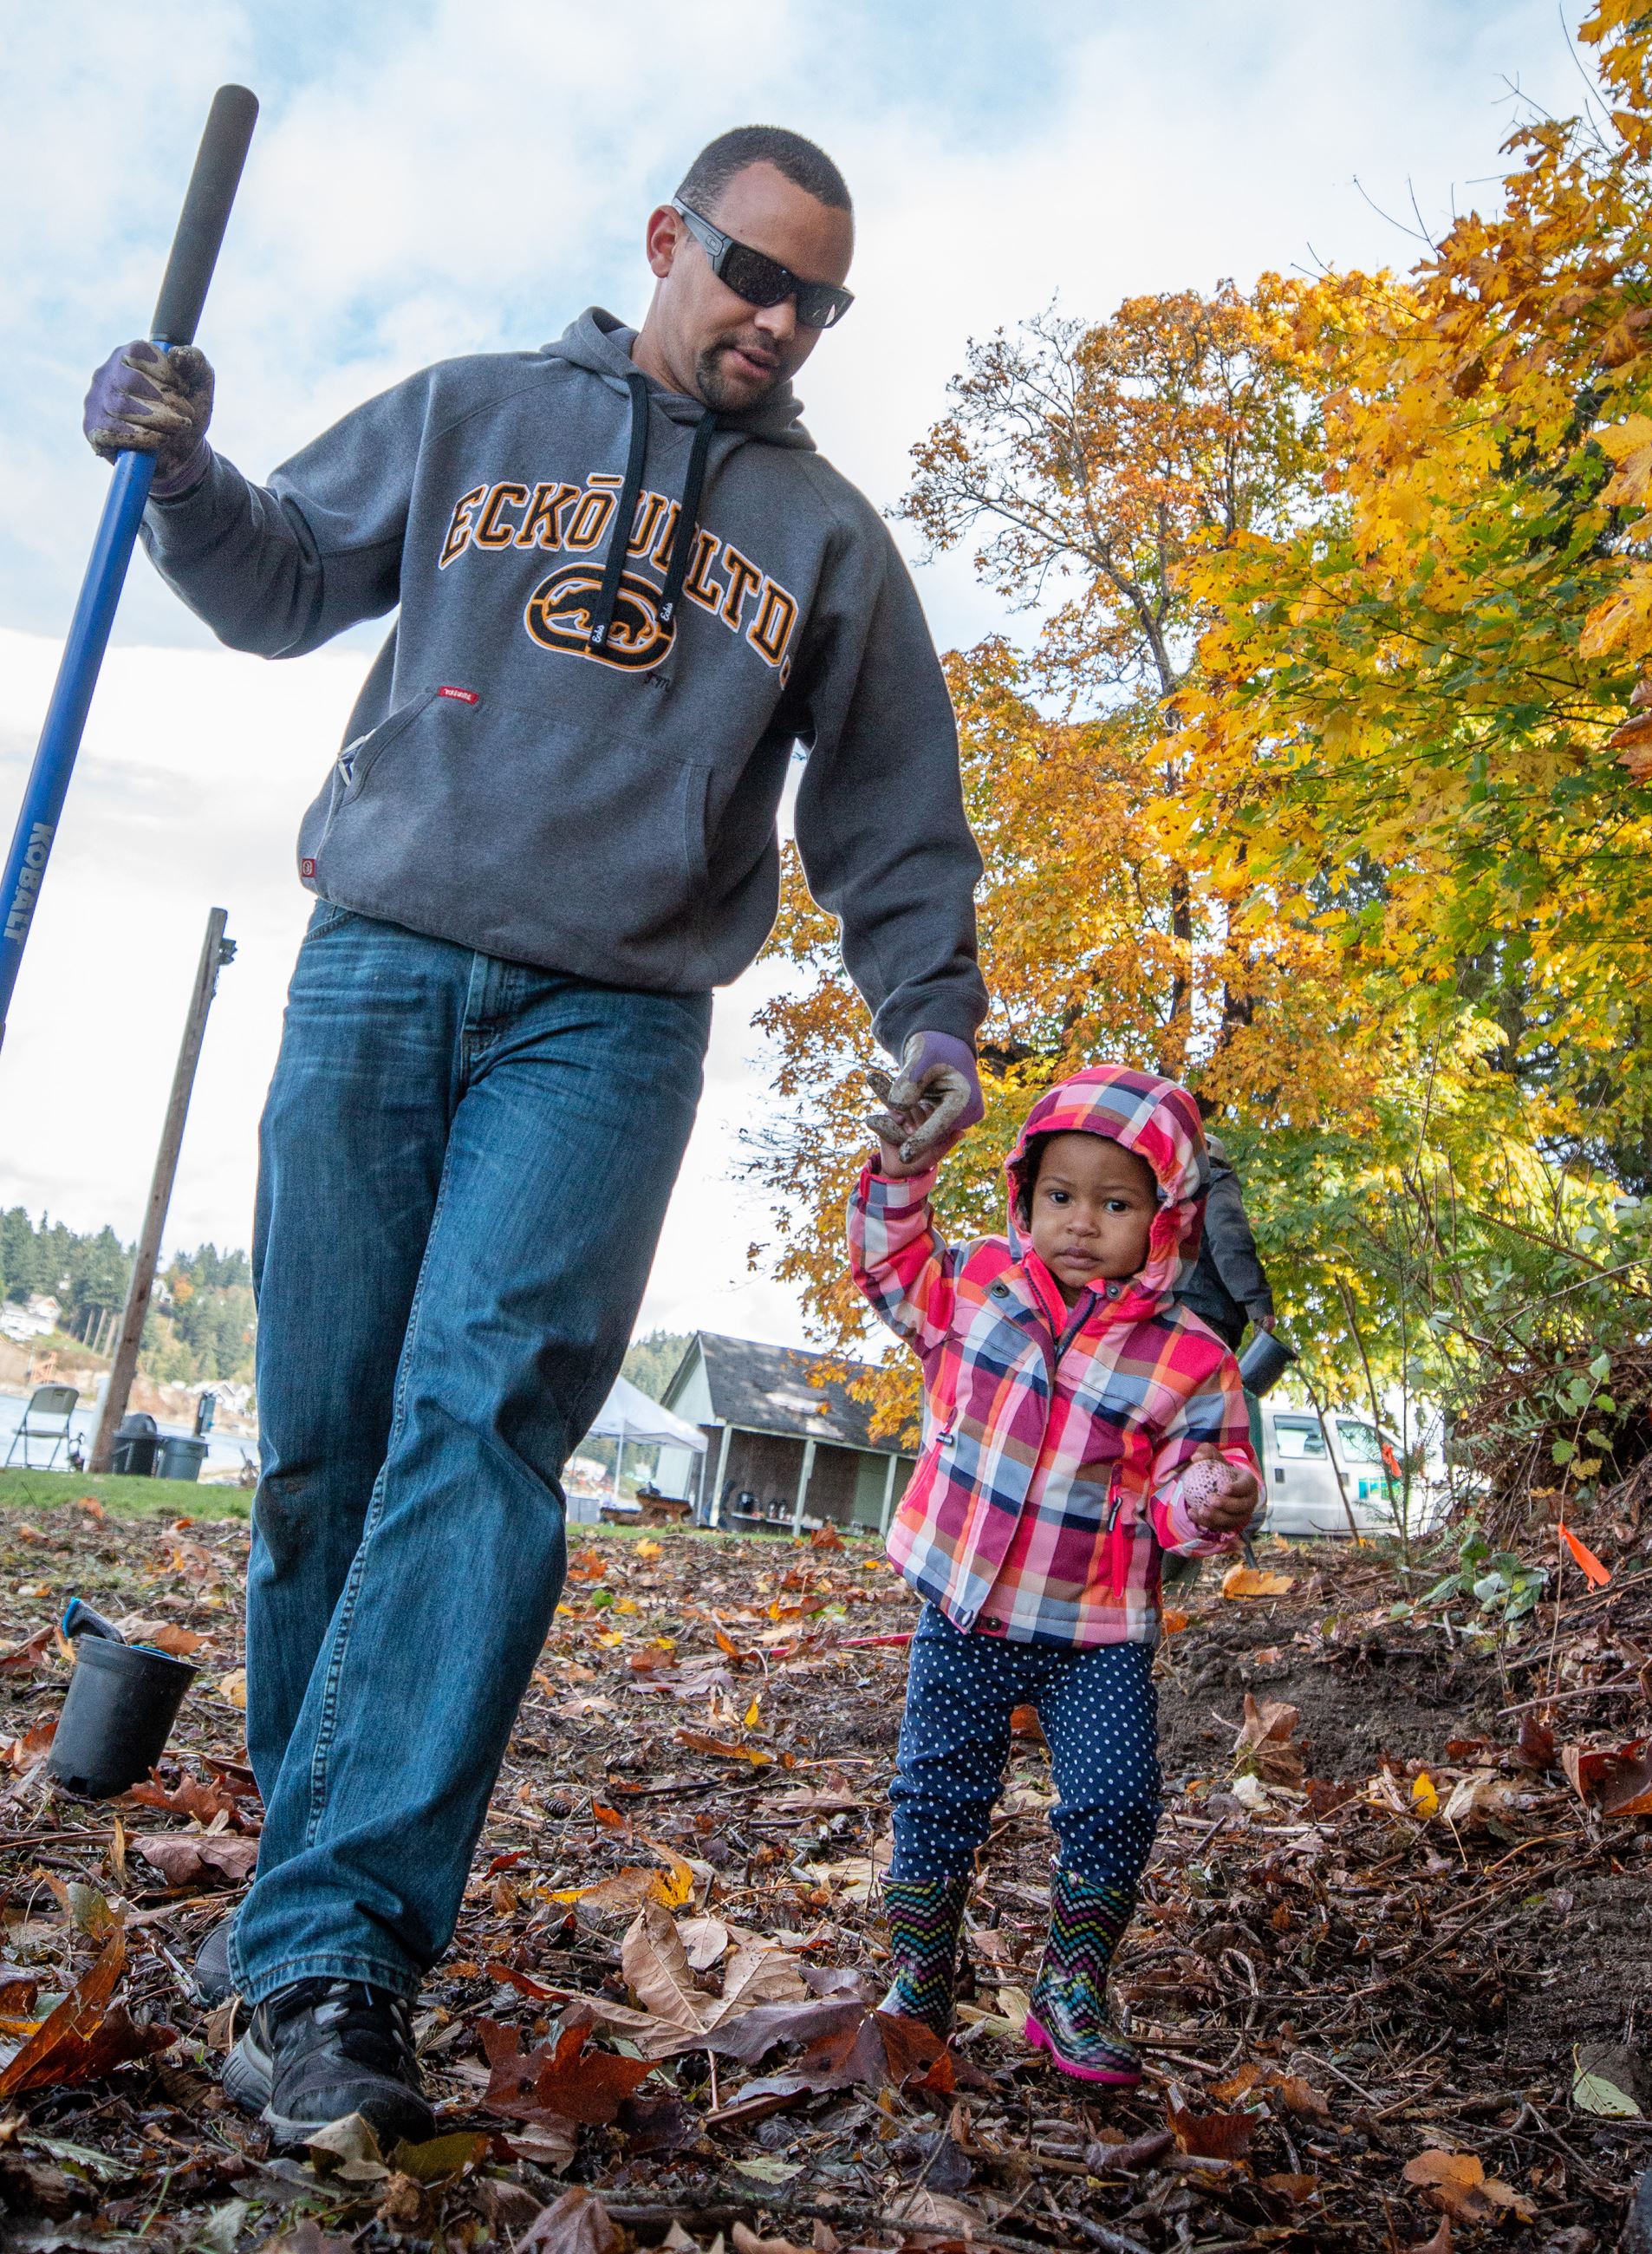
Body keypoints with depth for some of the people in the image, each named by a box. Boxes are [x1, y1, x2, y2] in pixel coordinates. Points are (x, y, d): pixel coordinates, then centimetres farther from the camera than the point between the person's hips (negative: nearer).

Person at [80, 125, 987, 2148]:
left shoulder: (830, 537, 17)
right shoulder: (470, 415, 18)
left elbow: (888, 810, 17)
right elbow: (287, 584, 23)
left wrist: (927, 1000, 4)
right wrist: (184, 477, 3)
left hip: (607, 1026, -1)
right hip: (376, 971, 1)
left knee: (480, 1418, -18)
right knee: (321, 1436, 0)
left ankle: (336, 1948, -18)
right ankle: (300, 1858, 17)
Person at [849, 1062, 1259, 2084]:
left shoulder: (1187, 1360, -9)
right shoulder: (976, 1288, -3)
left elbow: (1189, 1479, -6)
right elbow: (894, 1264, 13)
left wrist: (1213, 1504, -28)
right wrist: (902, 1169, 0)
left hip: (1099, 1634, -1)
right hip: (966, 1615, 2)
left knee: (1116, 1806, -4)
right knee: (937, 1798, 10)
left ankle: (1075, 1992, 19)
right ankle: (918, 1982, 29)